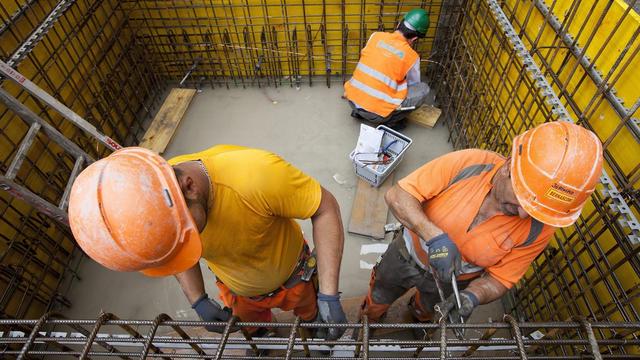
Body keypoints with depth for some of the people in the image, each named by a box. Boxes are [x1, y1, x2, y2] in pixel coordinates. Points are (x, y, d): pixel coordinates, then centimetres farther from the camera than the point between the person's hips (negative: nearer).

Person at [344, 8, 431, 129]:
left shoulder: (375, 36, 3)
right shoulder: (412, 57, -4)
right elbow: (413, 85, 14)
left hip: (352, 100, 5)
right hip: (376, 113, -4)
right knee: (424, 89, 7)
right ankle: (390, 121, 10)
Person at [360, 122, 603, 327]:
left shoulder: (538, 229, -28)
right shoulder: (467, 164, -35)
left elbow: (499, 279, -17)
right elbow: (397, 195, -32)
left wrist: (473, 296, -38)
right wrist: (435, 236, -45)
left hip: (455, 282, 1)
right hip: (408, 255, -1)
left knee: (427, 314, 35)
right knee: (376, 303, 26)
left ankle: (418, 316, 71)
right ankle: (369, 324, 61)